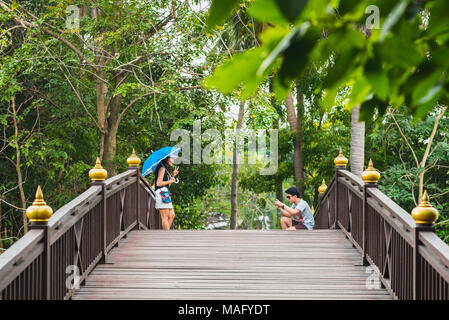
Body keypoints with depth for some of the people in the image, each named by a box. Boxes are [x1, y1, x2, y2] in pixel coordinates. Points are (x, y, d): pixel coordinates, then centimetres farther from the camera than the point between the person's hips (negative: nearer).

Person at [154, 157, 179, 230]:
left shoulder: (166, 169, 23)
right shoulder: (162, 169, -6)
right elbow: (158, 183, -16)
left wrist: (173, 176, 15)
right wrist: (170, 181, -6)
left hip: (165, 193, 10)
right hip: (161, 192, -10)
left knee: (172, 215, 5)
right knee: (165, 217, -11)